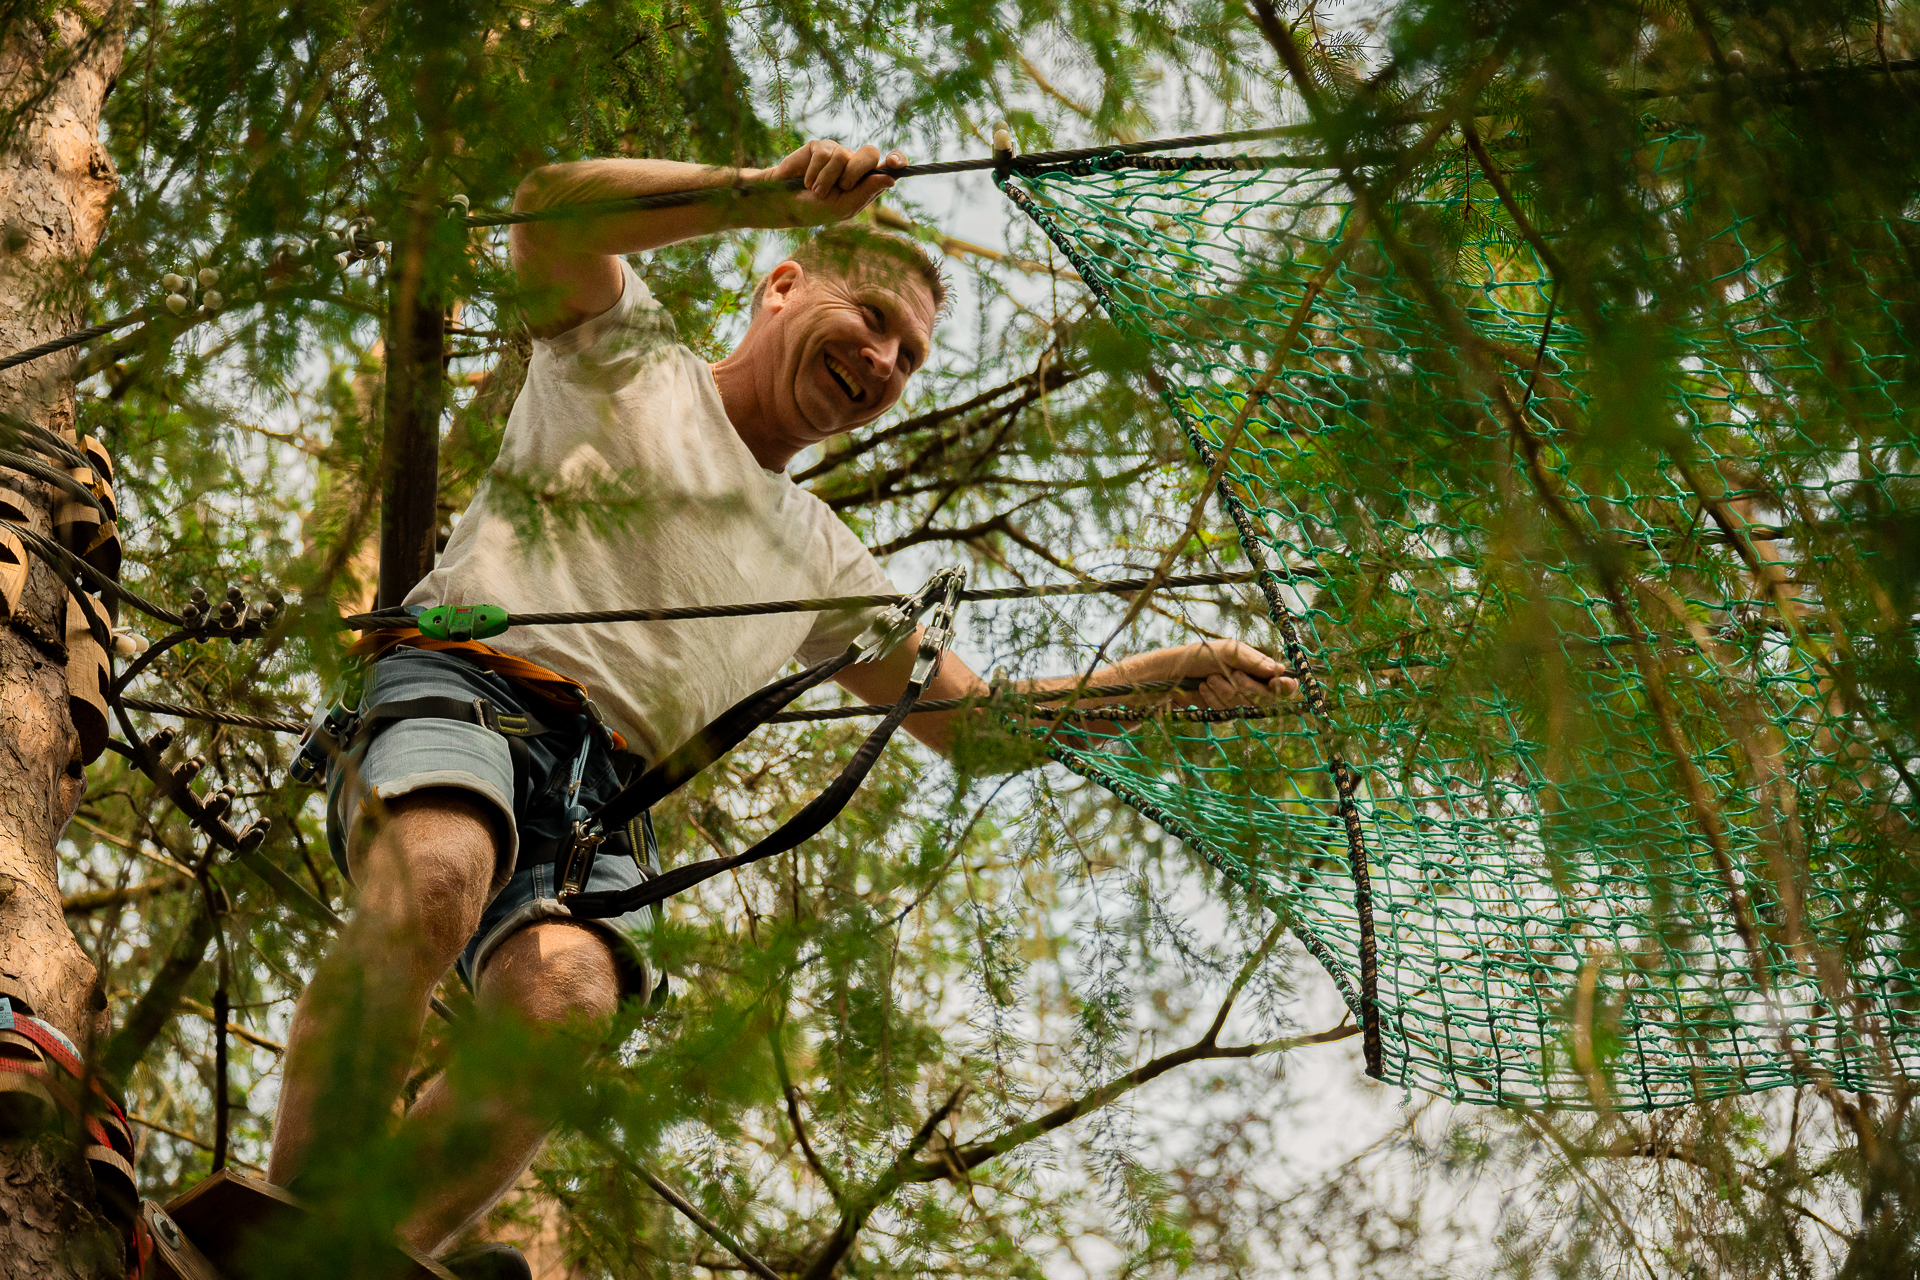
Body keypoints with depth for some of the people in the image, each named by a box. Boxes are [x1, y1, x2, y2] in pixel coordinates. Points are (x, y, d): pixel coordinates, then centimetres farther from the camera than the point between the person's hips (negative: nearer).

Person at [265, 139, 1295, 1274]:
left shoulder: (825, 561, 32)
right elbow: (553, 207, -3)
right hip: (466, 681, -4)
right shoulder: (628, 351, 18)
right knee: (436, 880, -39)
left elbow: (976, 719, 32)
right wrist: (771, 197, -13)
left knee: (567, 1001, -31)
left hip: (602, 793, 4)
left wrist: (1172, 673, 20)